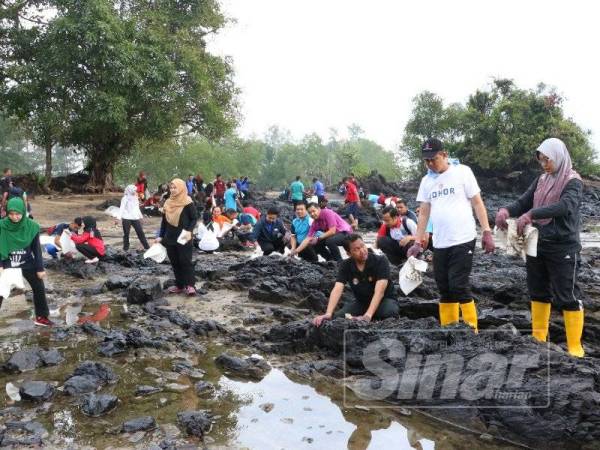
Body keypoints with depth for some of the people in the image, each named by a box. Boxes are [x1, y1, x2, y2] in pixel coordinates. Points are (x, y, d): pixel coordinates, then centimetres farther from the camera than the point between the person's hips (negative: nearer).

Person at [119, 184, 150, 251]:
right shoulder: (125, 198, -2)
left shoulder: (135, 198, 17)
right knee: (126, 234, 3)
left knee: (140, 232, 2)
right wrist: (121, 218, -15)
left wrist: (140, 216, 24)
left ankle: (146, 246, 6)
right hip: (126, 218, -5)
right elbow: (122, 208, -6)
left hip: (135, 218, 5)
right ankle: (126, 248, 11)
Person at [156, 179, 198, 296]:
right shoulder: (168, 203, 10)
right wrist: (161, 236, 12)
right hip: (170, 238, 6)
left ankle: (190, 285, -2)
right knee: (174, 262, 9)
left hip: (183, 238, -6)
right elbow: (164, 220, 15)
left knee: (185, 261, -6)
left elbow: (194, 218, -8)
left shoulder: (187, 203, -9)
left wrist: (189, 231, -23)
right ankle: (179, 285, 17)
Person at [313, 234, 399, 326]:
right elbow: (337, 290, -25)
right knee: (337, 317, -20)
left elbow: (379, 292, -32)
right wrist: (328, 313, -41)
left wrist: (368, 315, -45)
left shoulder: (381, 261, -22)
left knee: (391, 311, -37)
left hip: (384, 300, -3)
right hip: (361, 302, 4)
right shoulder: (345, 265, -12)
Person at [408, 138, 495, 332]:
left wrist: (487, 232, -10)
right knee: (445, 289, 9)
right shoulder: (426, 181, 11)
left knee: (459, 287, -8)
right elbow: (424, 213, 13)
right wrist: (417, 242, 9)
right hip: (439, 243, 5)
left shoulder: (462, 172, -2)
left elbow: (477, 203, -3)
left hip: (463, 241, -5)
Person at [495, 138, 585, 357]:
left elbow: (565, 206, -28)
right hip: (537, 245, 7)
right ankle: (538, 339, 28)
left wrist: (530, 215, -39)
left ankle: (575, 347, 9)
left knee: (567, 296, -1)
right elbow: (523, 202, 7)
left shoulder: (573, 181, -10)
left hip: (563, 248, -7)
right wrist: (506, 210, -16)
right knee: (538, 292, 14)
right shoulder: (541, 180, 9)